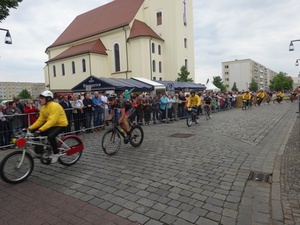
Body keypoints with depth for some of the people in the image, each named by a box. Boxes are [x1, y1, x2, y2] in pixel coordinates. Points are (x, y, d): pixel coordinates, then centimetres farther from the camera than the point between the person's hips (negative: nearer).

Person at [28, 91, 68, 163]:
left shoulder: (54, 106, -23)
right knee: (36, 132, -3)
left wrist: (41, 129, -37)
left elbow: (52, 120, -31)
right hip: (51, 124, 9)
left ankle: (56, 154, -9)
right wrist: (30, 128, -4)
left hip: (60, 125, -9)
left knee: (50, 136, -31)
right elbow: (40, 120, 5)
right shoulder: (43, 107, 5)